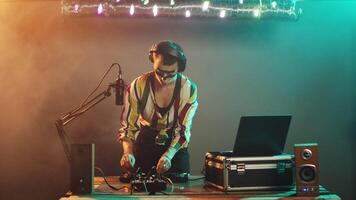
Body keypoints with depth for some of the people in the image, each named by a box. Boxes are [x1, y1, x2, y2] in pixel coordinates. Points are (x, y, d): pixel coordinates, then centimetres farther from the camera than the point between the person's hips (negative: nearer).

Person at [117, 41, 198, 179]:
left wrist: (168, 155, -33)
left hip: (176, 148, 0)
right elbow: (128, 125, -13)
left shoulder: (189, 89, -18)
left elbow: (183, 130, -17)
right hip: (145, 146, 0)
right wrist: (128, 153, -30)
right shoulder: (138, 86, -18)